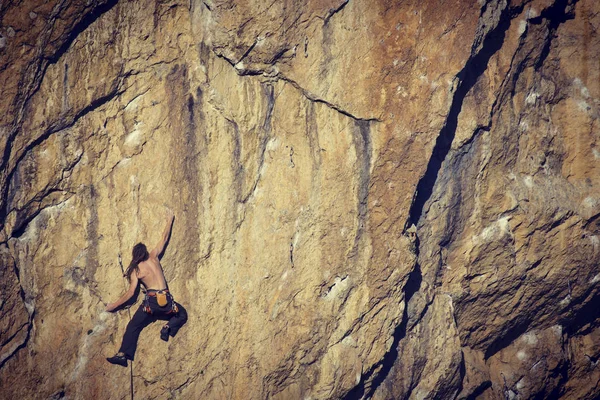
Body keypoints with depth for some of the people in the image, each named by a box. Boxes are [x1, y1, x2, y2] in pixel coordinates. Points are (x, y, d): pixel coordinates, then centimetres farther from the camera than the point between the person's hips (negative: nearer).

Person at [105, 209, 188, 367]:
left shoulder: (135, 271, 2)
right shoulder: (153, 257, 7)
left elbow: (131, 293, -2)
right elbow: (164, 239, 16)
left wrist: (114, 305, 6)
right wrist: (169, 221, 28)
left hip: (151, 301, -1)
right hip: (166, 300, 2)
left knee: (133, 327, 9)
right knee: (182, 314, 28)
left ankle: (123, 354, -8)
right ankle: (169, 327, -3)